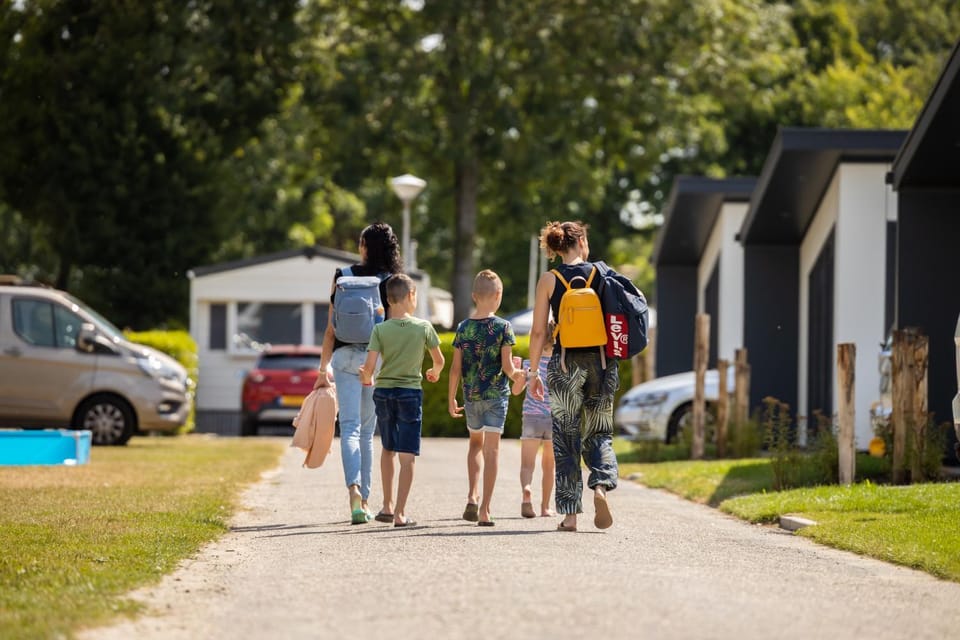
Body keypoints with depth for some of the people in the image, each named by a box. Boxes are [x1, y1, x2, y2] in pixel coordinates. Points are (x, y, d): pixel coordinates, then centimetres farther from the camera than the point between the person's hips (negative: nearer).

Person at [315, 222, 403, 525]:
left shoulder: (342, 277, 1)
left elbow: (332, 328, 1)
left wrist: (324, 368, 6)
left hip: (346, 356, -1)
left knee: (350, 428, -6)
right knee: (367, 432, 13)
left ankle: (354, 489, -29)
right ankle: (364, 500, 16)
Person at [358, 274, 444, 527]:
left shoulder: (380, 330, -6)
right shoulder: (423, 327, -5)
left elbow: (369, 366, -12)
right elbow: (439, 360, 7)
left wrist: (366, 378, 11)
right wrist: (435, 372, 30)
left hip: (383, 391, 2)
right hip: (410, 392, -2)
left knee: (388, 449, 20)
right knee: (407, 455, -1)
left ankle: (387, 505, 23)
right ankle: (400, 512, -6)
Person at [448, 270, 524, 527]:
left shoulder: (463, 328, 0)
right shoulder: (503, 327, -9)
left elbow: (455, 368, 0)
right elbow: (507, 367, -11)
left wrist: (451, 399, 8)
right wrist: (517, 373, 11)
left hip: (470, 396, 3)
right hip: (496, 394, -3)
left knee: (476, 443, 22)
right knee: (491, 448, -1)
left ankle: (472, 496, 6)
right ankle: (484, 509, -5)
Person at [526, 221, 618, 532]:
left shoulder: (549, 280, -1)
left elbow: (539, 332, -2)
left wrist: (533, 371, 6)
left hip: (566, 363, -1)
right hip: (601, 362, 1)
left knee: (566, 438, 6)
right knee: (599, 432, 14)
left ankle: (570, 515, 3)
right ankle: (601, 485, -14)